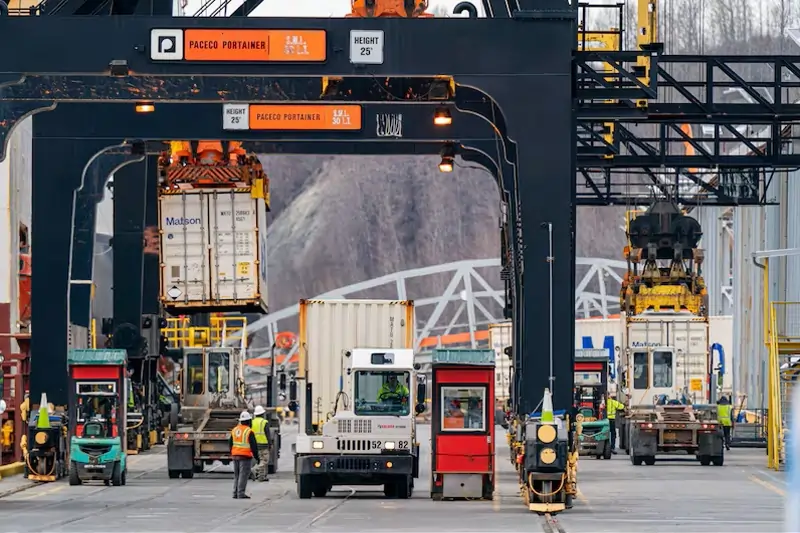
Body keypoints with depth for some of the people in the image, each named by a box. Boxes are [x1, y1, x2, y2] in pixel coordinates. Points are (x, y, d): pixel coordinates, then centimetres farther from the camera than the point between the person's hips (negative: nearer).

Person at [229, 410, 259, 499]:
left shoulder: (234, 430, 10)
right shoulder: (249, 432, -11)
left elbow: (230, 443, 15)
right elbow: (253, 445, -11)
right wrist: (256, 456, -1)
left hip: (235, 455, 7)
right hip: (245, 456, -7)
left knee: (236, 475, 14)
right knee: (243, 475, -7)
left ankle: (235, 493, 13)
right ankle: (241, 493, -11)